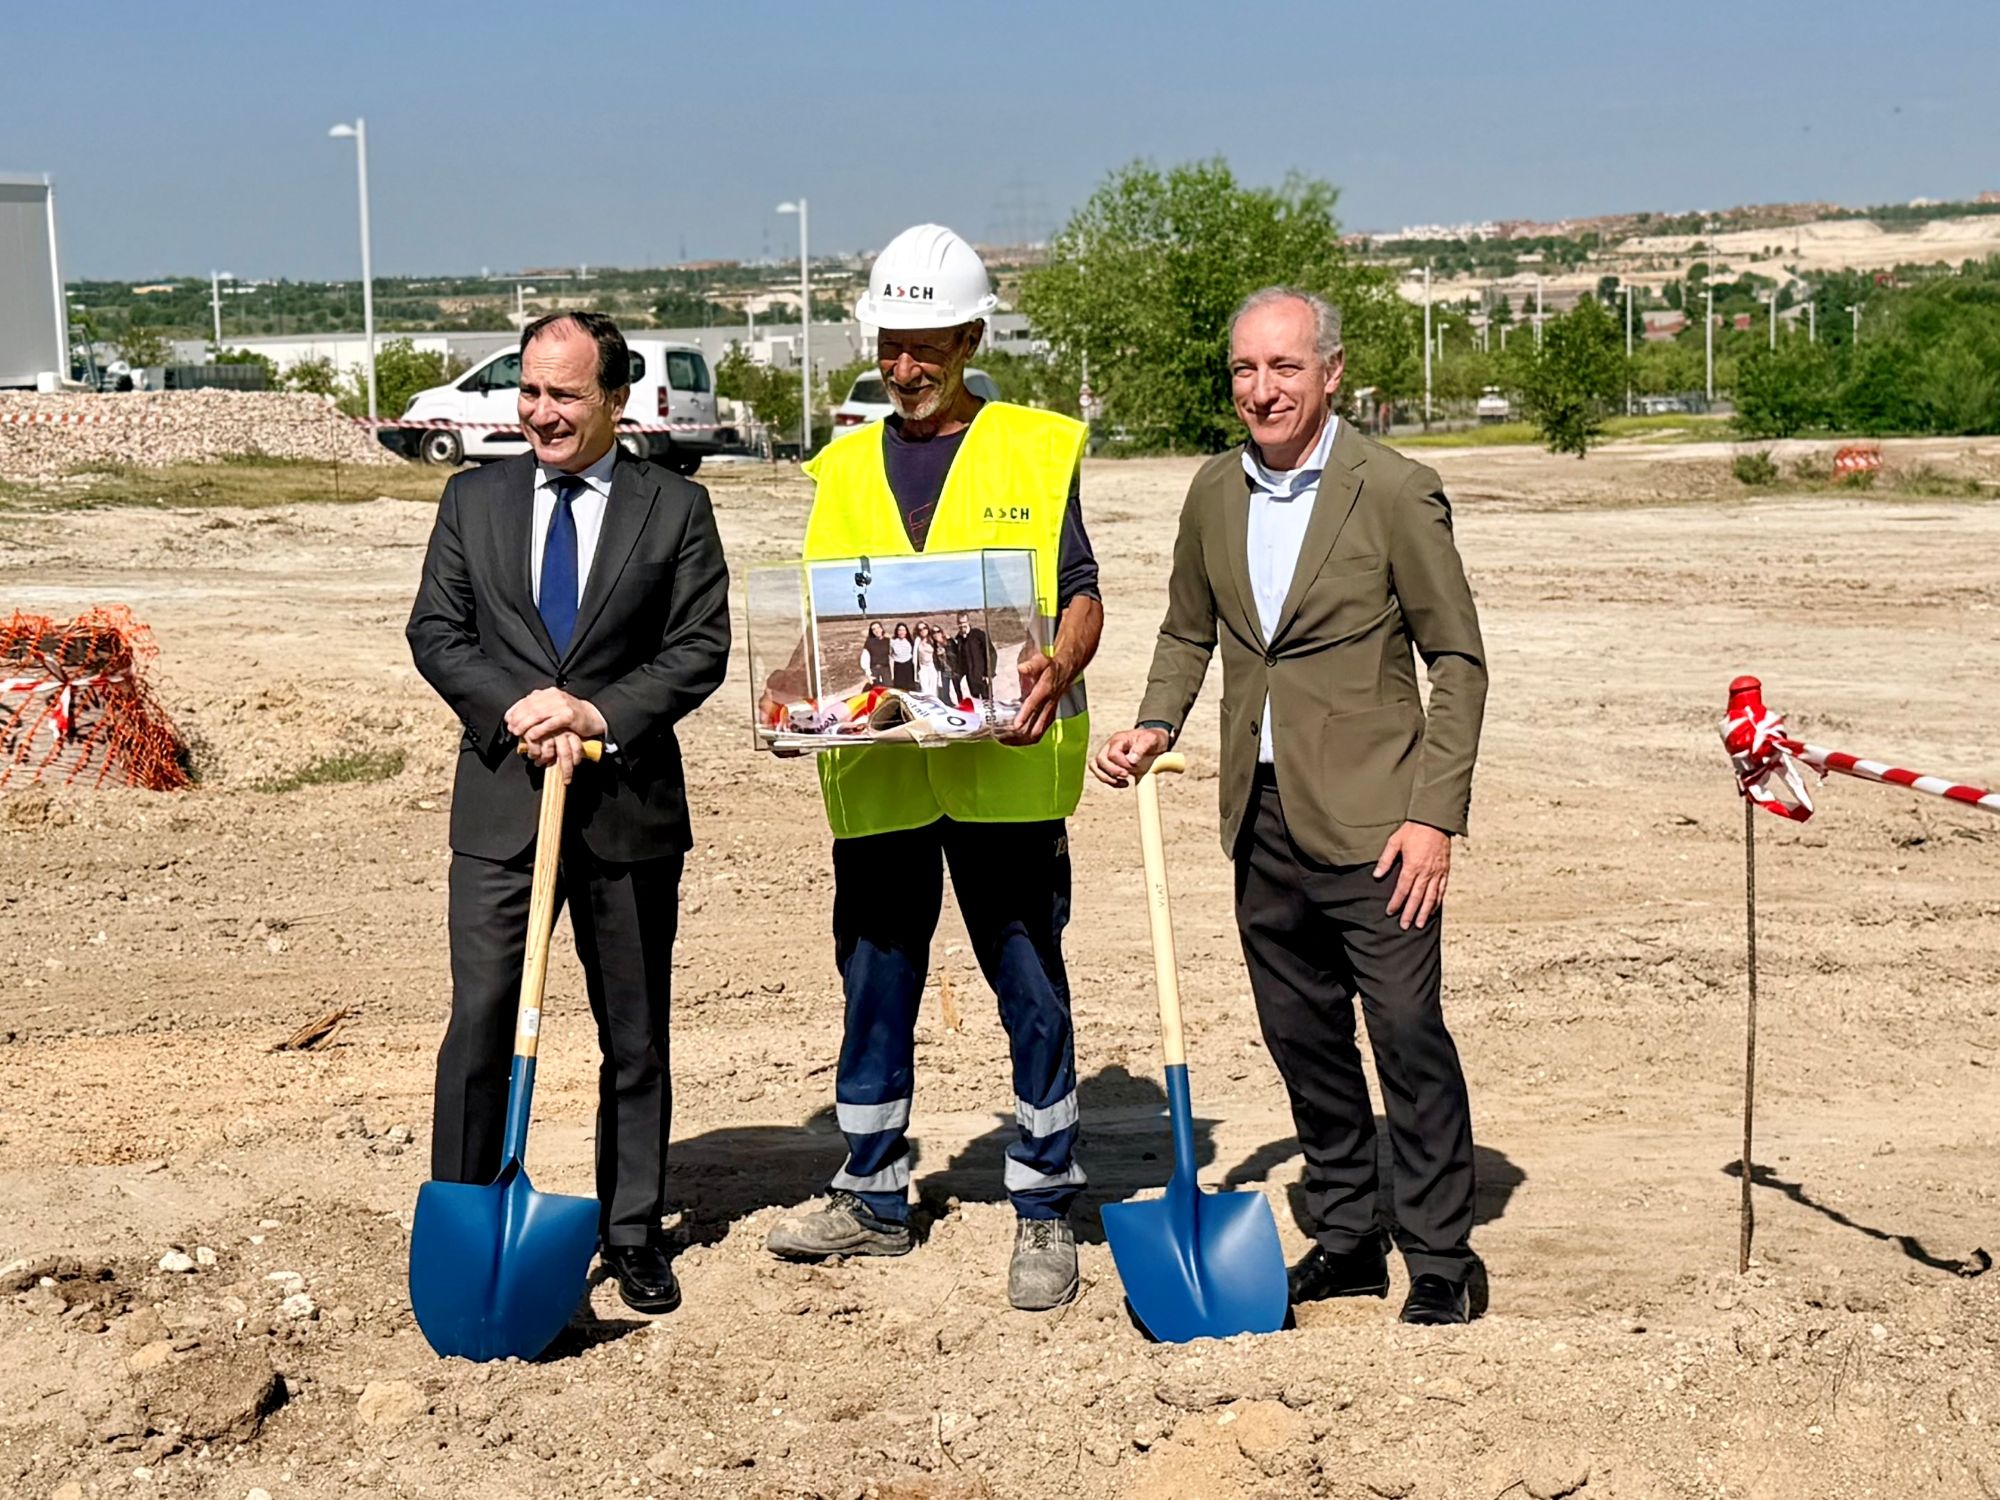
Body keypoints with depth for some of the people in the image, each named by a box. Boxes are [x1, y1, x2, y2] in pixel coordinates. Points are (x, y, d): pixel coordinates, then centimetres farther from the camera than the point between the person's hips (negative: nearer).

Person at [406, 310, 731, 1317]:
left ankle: (632, 1235, 21)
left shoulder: (676, 509, 2)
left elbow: (701, 649, -3)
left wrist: (599, 713, -16)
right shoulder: (474, 500, 8)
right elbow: (435, 633, 4)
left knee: (636, 1036, 9)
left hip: (630, 804, 0)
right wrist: (517, 707, -13)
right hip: (499, 803, 1)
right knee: (480, 1024, -3)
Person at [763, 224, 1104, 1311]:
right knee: (874, 987, 10)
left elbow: (1081, 594, 0)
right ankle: (873, 1199, 24)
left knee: (1031, 990, 1)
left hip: (1003, 765, -3)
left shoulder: (1037, 449, 5)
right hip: (874, 770, 4)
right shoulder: (846, 470, 15)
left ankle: (1044, 1211, 12)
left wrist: (1057, 669, -21)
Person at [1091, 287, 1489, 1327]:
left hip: (1368, 818, -6)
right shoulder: (1214, 493, 8)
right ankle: (1346, 1239, 27)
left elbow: (1458, 661, -7)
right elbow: (1188, 632, 22)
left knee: (1408, 1036, -5)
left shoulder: (1395, 491, -9)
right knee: (1303, 1037, 13)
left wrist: (1435, 816, -13)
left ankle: (1439, 1266, 7)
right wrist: (1155, 725, 3)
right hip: (1263, 817, 6)